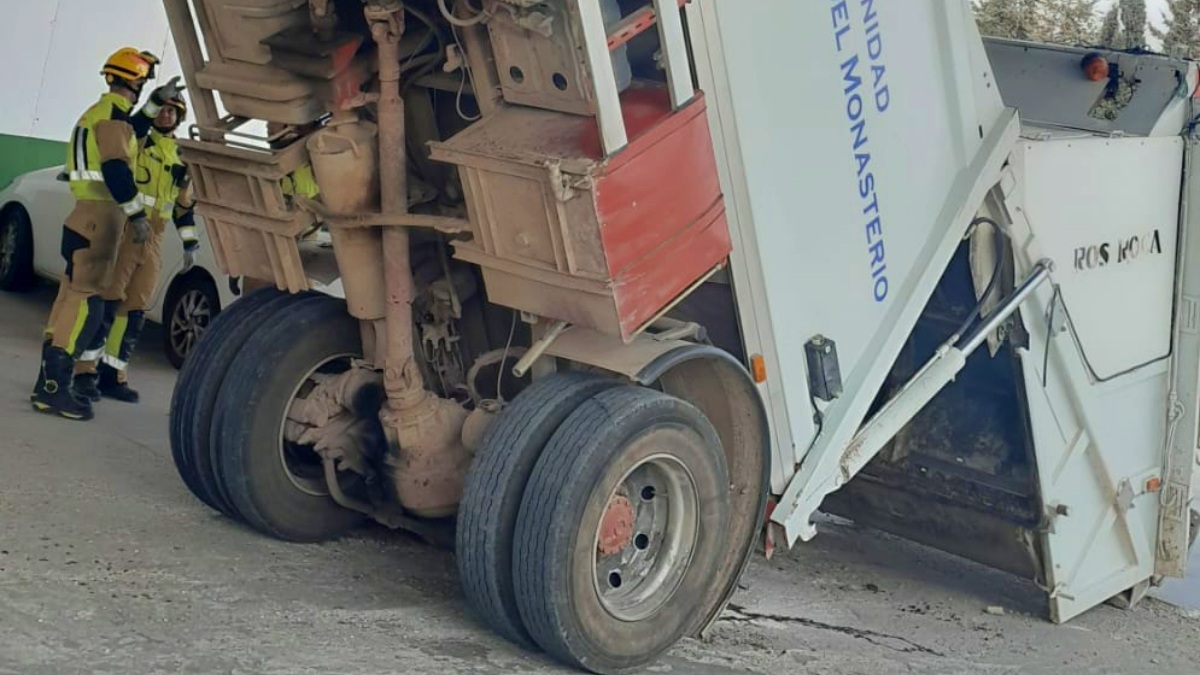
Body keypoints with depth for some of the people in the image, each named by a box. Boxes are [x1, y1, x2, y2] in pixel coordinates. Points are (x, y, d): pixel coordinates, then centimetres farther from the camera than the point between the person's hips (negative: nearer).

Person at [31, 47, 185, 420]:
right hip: (100, 215, -11)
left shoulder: (102, 112, 20)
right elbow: (115, 168, -23)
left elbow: (127, 135, 37)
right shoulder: (112, 114, -12)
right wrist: (136, 213, -24)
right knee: (87, 300, -14)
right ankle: (53, 388, -18)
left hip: (88, 213, 11)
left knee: (73, 295, 12)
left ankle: (49, 382, 15)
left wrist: (156, 102, 34)